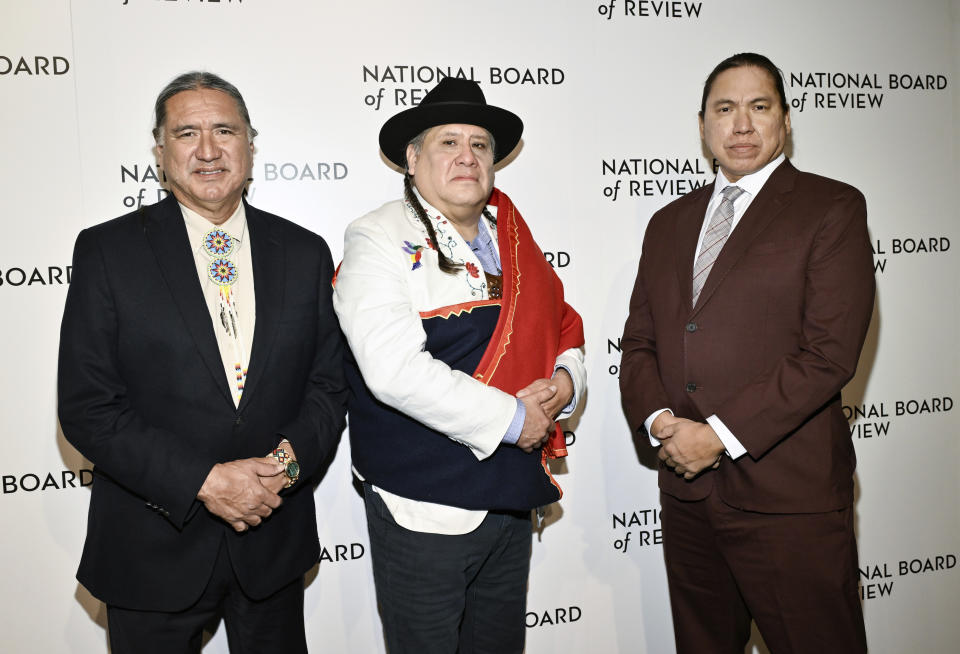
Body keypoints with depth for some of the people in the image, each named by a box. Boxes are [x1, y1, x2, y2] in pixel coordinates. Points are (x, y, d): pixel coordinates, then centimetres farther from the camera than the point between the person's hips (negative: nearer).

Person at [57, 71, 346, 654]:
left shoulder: (305, 252, 1)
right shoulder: (107, 251, -7)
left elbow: (329, 386, 3)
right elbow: (88, 408, -11)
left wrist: (287, 461, -15)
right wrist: (205, 480, -19)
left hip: (274, 540, 3)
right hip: (153, 554, -2)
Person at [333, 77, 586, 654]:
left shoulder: (513, 239, 10)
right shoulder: (380, 238, -10)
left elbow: (564, 328, 18)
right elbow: (393, 369, -23)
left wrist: (565, 383, -5)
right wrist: (509, 418, -18)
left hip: (512, 498, 6)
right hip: (423, 511, -6)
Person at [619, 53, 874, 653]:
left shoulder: (832, 208, -3)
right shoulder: (670, 222, 14)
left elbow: (830, 352, -13)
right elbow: (639, 340, 12)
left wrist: (722, 435, -16)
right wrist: (658, 418, -7)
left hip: (788, 494, -5)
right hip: (686, 487, 5)